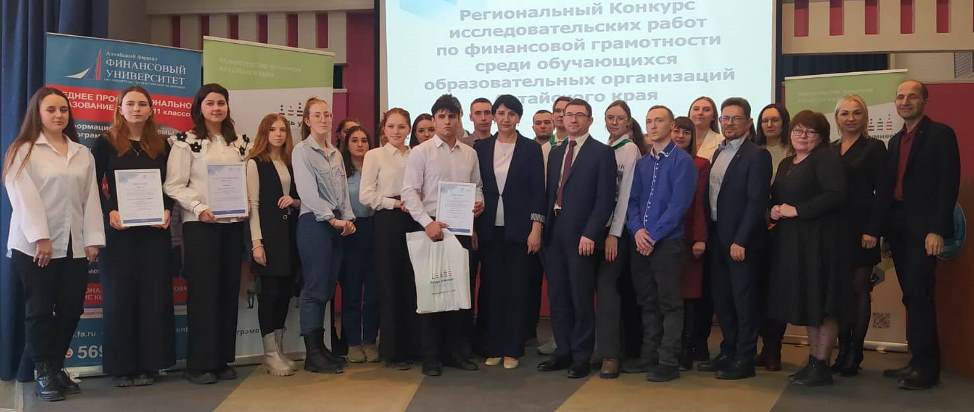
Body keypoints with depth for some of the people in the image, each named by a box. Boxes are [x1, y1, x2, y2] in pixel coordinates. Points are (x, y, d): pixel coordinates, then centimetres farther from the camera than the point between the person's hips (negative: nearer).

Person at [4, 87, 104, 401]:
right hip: (33, 245, -4)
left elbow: (91, 197, 8)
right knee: (40, 310, 1)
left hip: (74, 245, 4)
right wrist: (40, 237, -18)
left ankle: (56, 367, 20)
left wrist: (93, 240, 0)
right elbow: (24, 196, -9)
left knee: (71, 308, 4)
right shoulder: (23, 150, 1)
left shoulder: (83, 154, 14)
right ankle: (43, 374, 12)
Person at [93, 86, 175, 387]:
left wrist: (167, 211, -6)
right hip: (119, 228, -3)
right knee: (119, 294, 1)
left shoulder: (161, 145, 10)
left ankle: (149, 362, 12)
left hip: (154, 228, 3)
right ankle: (120, 365, 9)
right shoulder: (106, 143, 1)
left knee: (154, 293, 3)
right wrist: (110, 212, -16)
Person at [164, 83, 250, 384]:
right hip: (200, 225, -5)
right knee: (203, 291, -4)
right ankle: (199, 363, 3)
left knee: (229, 290, 7)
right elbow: (174, 186, -7)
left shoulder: (239, 143, 13)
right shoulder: (186, 142, -2)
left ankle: (223, 359, 15)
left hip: (233, 224, 5)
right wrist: (199, 208, -18)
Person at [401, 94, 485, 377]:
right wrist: (428, 223, -17)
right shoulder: (420, 152, -2)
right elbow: (410, 192, -7)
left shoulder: (469, 153, 10)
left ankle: (456, 351, 18)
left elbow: (477, 186, 18)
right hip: (432, 229, -4)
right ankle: (431, 357, 9)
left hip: (462, 229, 4)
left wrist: (479, 202, -4)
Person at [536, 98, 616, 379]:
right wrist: (544, 227, 6)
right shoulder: (556, 153, 16)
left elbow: (605, 199, -9)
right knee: (557, 296, 10)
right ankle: (563, 352, 21)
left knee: (581, 297, 0)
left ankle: (581, 357, 10)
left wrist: (590, 234, -15)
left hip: (581, 236, -6)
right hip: (554, 233, 6)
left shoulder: (602, 153, -3)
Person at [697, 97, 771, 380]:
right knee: (721, 298, 14)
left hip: (741, 240, -8)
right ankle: (728, 352, 26)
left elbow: (757, 202, -16)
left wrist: (740, 241, -19)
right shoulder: (718, 153, 13)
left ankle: (745, 359, 9)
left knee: (744, 300, 0)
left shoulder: (757, 155, -10)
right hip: (717, 237, 8)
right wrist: (706, 235, 9)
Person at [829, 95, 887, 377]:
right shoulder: (829, 150, 13)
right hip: (834, 228, 4)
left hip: (860, 228, -4)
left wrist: (873, 230, -13)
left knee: (859, 289, -1)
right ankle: (843, 351, 12)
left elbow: (881, 192, -5)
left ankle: (855, 354, 5)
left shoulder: (874, 148, 1)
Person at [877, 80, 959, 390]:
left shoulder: (940, 134, -3)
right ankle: (918, 361, 14)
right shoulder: (896, 141, 18)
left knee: (919, 295, -9)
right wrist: (883, 226, 6)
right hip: (898, 228, 7)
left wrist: (937, 230, -17)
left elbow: (949, 184, -11)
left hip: (923, 228, -7)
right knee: (913, 297, 9)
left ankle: (926, 368, -3)